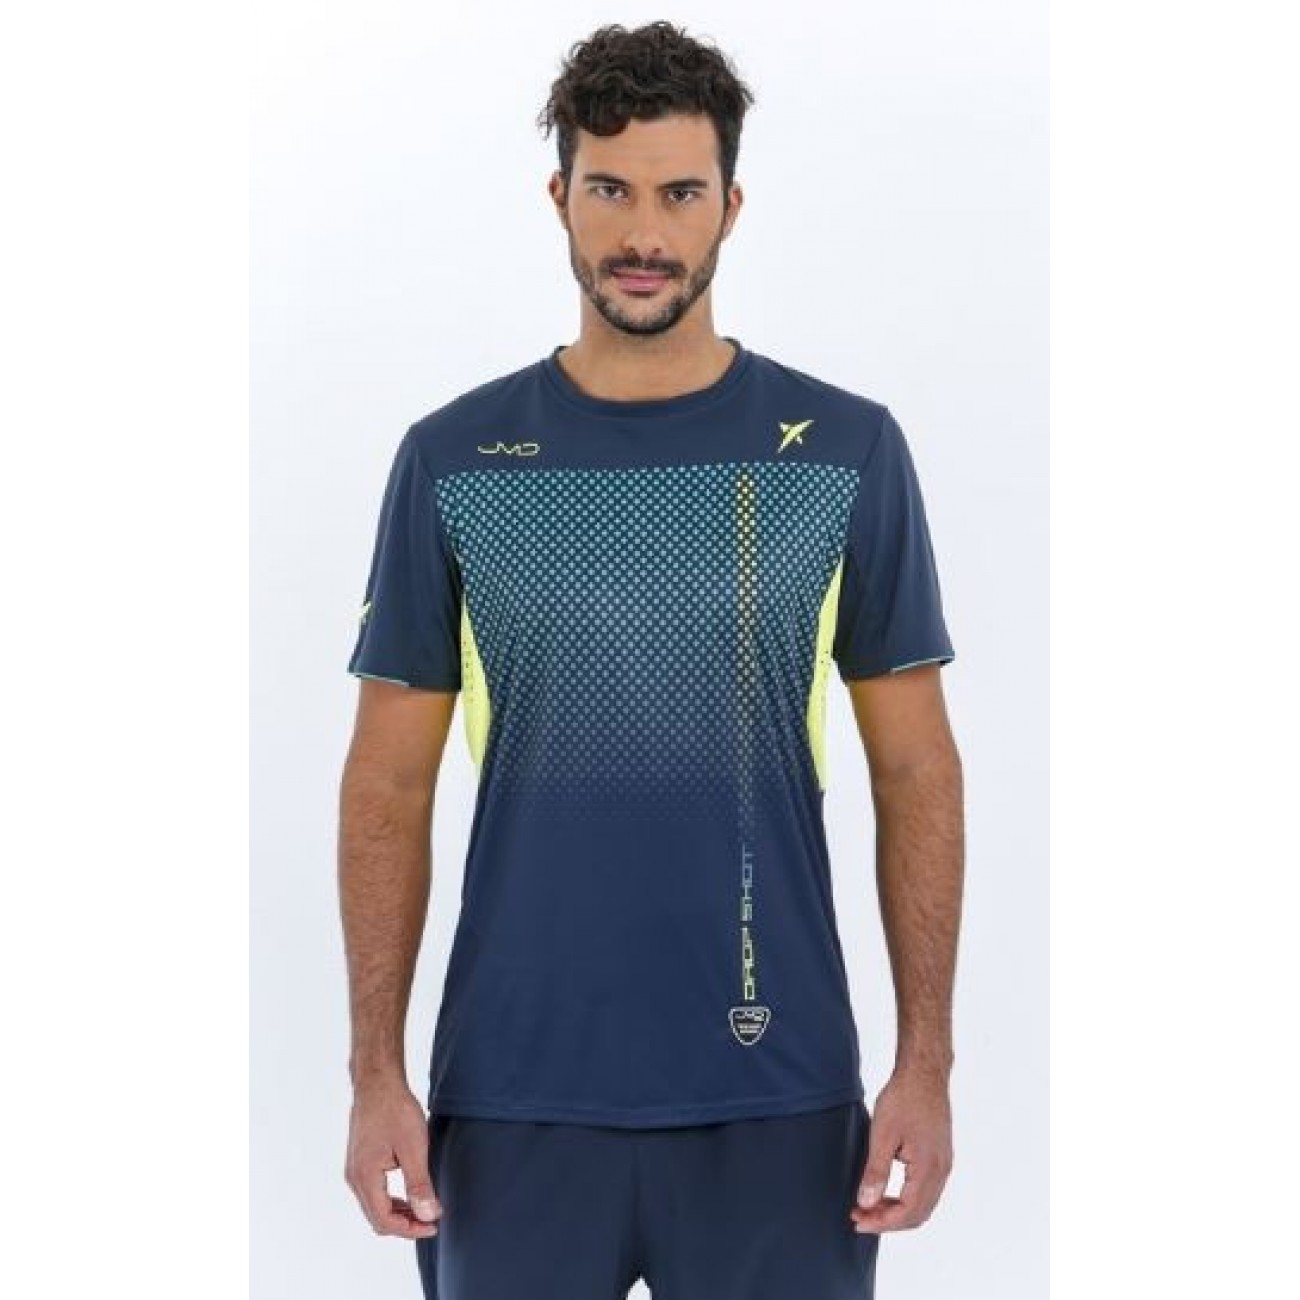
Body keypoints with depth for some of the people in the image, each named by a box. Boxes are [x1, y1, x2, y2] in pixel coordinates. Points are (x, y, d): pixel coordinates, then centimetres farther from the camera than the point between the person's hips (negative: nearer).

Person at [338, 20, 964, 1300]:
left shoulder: (846, 450, -1)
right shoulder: (452, 461, 1)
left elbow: (915, 771, 1)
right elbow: (389, 784, 3)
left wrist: (926, 1060, -5)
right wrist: (376, 1069, -4)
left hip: (775, 1092, 0)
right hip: (515, 1089, 1)